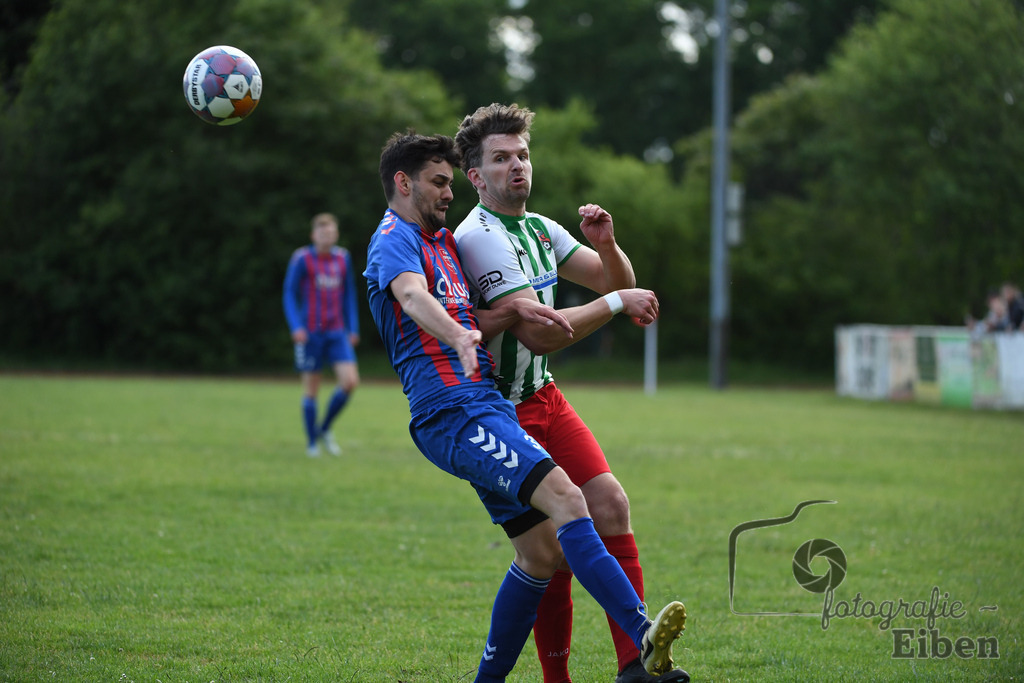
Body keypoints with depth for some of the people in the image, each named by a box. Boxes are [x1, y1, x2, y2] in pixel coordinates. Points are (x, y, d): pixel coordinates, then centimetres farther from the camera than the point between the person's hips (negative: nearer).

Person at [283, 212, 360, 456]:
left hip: (337, 333, 4)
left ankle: (324, 429, 9)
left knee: (350, 381, -11)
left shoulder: (343, 258, 9)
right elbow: (290, 295, -4)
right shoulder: (302, 259, -5)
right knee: (311, 388, 0)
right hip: (310, 333, -4)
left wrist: (353, 329, 11)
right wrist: (296, 327, -15)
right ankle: (312, 443, 13)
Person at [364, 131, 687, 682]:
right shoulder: (394, 239, -5)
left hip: (485, 405, 10)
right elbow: (412, 296, -27)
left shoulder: (440, 241, 26)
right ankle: (643, 637, -37)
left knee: (542, 552, 7)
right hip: (455, 411, -10)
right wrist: (460, 338, -47)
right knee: (564, 497, -26)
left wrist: (515, 311, 9)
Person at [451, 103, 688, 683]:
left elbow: (620, 284, 13)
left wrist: (605, 243, -7)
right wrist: (616, 303, -19)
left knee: (610, 503, -5)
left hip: (544, 397, 8)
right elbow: (541, 333, -25)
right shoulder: (479, 237, -18)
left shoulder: (540, 229, 11)